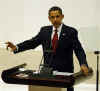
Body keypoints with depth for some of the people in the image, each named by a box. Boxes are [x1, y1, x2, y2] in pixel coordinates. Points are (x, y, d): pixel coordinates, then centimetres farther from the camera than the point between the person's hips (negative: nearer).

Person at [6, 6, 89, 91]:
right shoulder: (44, 30, 8)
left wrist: (83, 64, -28)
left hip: (65, 71, -2)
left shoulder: (71, 32, -3)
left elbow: (79, 50, -10)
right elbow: (32, 42, 5)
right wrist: (16, 47, -10)